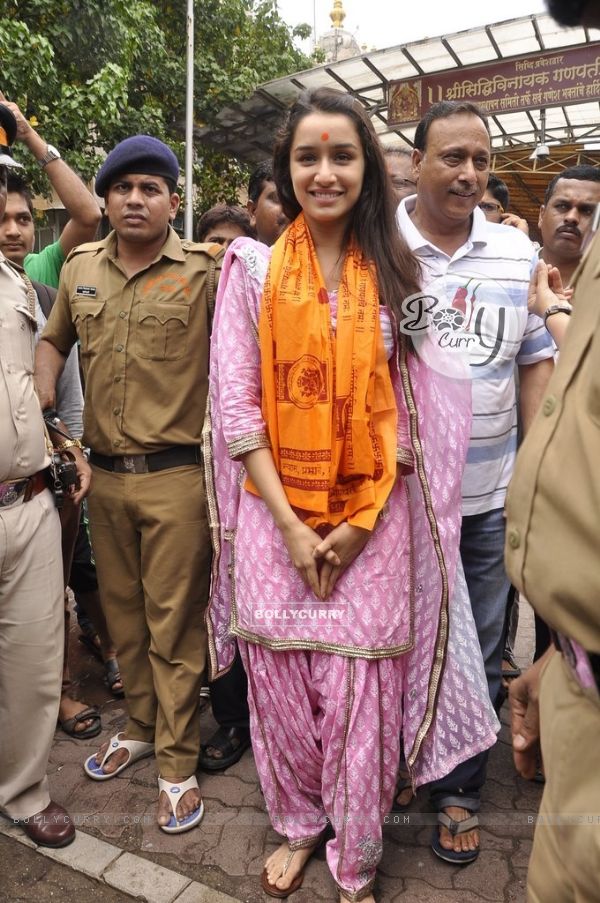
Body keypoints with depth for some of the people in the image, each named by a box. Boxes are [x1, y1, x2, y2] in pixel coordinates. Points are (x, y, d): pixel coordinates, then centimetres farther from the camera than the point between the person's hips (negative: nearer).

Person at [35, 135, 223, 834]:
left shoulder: (205, 271, -7)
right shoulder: (79, 268, 9)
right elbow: (53, 339, 23)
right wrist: (41, 405, 9)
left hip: (177, 476, -5)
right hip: (105, 474, 6)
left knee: (174, 625, 5)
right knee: (123, 614, 19)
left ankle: (177, 764, 24)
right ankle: (142, 726, 41)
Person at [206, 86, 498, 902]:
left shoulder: (396, 274, 5)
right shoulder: (253, 268, 2)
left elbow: (414, 409, 2)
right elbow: (235, 405, -3)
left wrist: (361, 520, -7)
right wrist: (289, 525, -8)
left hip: (372, 521, 0)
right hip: (274, 516, 0)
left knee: (361, 697, 6)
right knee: (281, 688, 11)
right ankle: (298, 826, 39)